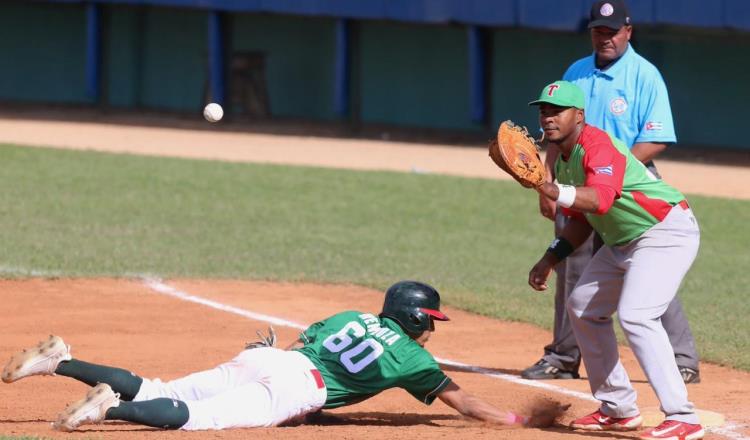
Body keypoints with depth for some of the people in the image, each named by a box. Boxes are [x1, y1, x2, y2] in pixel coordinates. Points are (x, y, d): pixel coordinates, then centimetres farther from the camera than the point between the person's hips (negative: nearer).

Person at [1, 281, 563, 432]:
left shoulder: (350, 317, 30)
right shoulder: (410, 357, 13)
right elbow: (462, 400, 16)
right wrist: (520, 420, 24)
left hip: (259, 359, 7)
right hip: (297, 387, -7)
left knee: (155, 394, 5)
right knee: (191, 417, -26)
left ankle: (60, 361, -7)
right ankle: (109, 406, -46)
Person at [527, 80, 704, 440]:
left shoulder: (598, 146, -23)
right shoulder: (563, 160, 8)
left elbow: (601, 200, -41)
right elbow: (581, 219, 19)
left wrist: (552, 191, -54)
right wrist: (550, 259, 10)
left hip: (667, 232, -11)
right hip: (622, 243, 11)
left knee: (635, 315, -26)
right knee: (583, 307, 16)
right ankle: (618, 410, 25)